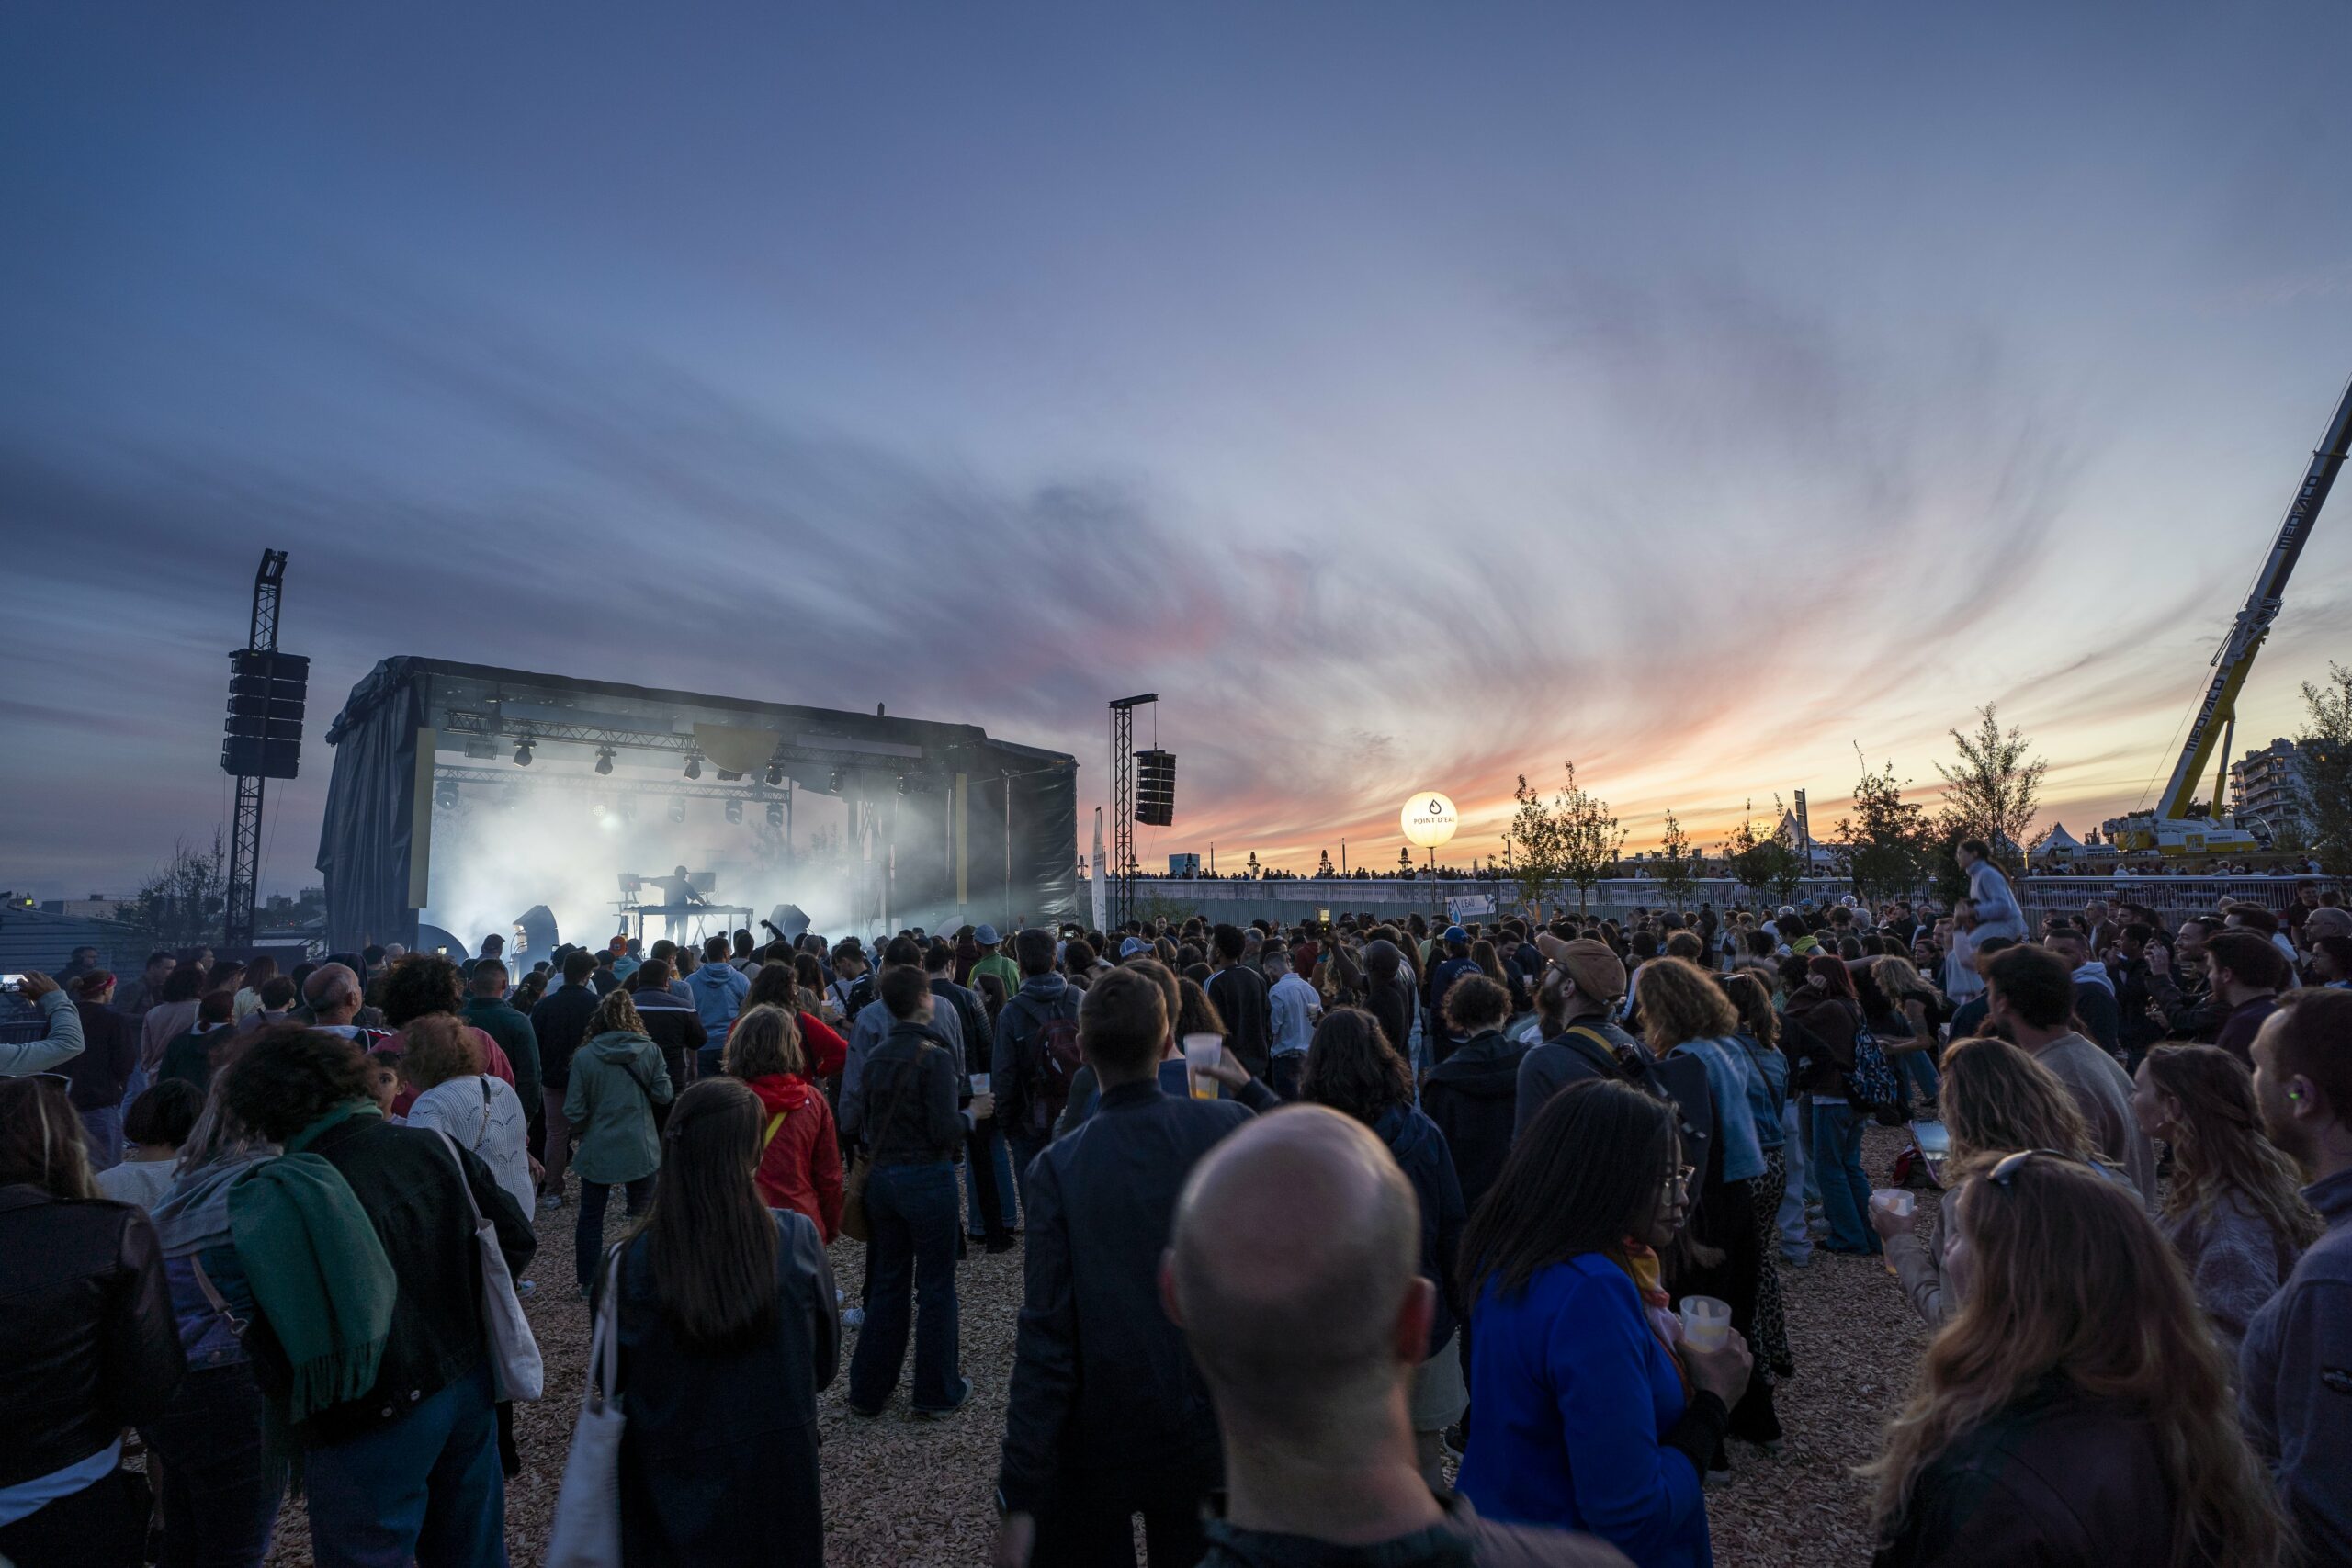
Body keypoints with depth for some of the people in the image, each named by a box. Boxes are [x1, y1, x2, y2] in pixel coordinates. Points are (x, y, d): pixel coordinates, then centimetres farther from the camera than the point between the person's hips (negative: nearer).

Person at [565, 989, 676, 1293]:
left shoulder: (584, 1056, -11)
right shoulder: (650, 1051, -10)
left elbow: (574, 1111, -8)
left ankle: (588, 1282, 23)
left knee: (590, 1219, 16)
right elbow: (664, 1095, -6)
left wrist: (582, 1131, 12)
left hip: (597, 1150, -1)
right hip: (640, 1148, 1)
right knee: (644, 1216, 15)